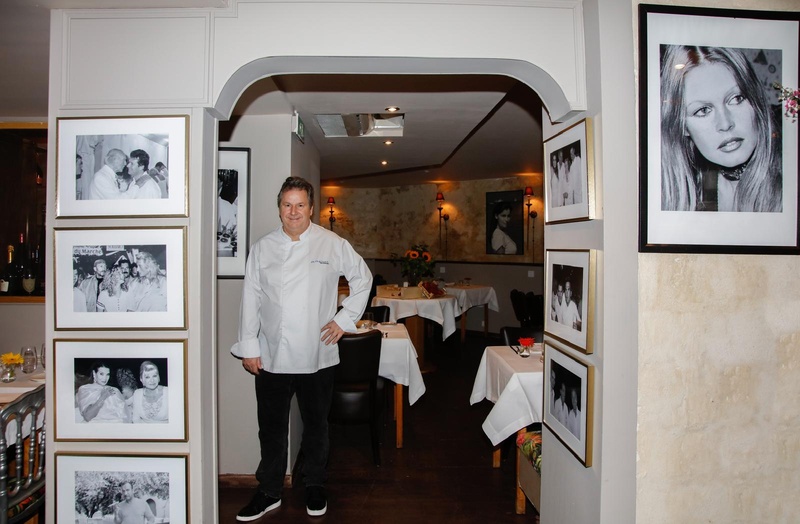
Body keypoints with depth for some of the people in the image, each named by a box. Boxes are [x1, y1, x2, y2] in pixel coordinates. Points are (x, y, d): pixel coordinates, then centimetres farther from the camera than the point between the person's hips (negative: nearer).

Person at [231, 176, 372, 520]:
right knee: (272, 428, 13)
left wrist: (345, 319, 0)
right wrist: (249, 347, 0)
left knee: (316, 426, 15)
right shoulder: (263, 248, 2)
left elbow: (362, 278, 8)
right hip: (271, 358, 1)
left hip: (317, 357, -1)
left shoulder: (333, 244, -2)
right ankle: (269, 492, 33)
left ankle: (315, 487, 37)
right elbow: (251, 299, 2)